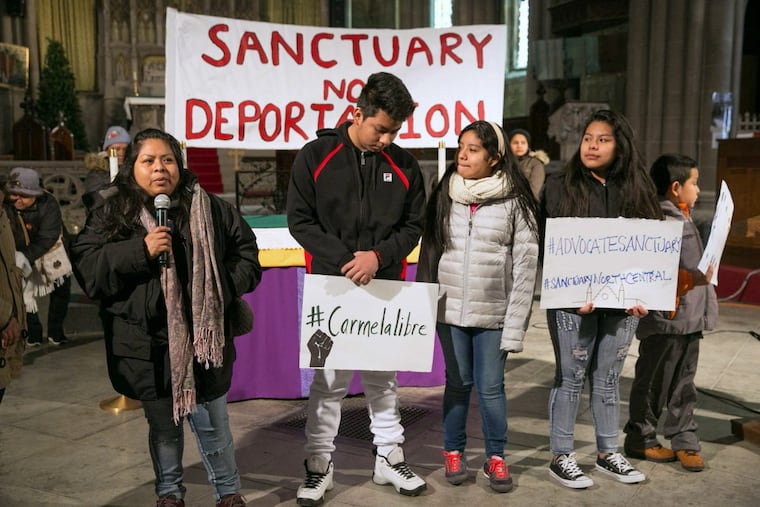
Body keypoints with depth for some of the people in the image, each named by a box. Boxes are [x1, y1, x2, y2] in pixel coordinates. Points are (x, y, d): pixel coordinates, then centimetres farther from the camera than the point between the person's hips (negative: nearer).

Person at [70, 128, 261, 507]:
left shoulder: (210, 210, 0)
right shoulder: (109, 213, -1)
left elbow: (246, 256, 7)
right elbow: (86, 268, -8)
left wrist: (219, 288, -7)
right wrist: (140, 251, -20)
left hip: (203, 339, 0)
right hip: (147, 345, 0)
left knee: (212, 424, 11)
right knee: (162, 424, 17)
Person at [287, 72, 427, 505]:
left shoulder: (404, 165, 2)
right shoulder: (316, 156, -5)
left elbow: (414, 225, 5)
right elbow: (300, 220, -5)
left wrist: (379, 256, -13)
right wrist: (343, 259, -15)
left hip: (387, 288, 2)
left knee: (384, 378, 14)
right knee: (329, 380, 5)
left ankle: (390, 457, 28)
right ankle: (319, 465, 20)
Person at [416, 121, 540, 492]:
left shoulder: (515, 201, -6)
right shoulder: (445, 194, 4)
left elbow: (525, 267, -6)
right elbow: (429, 251, 9)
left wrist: (515, 325, -10)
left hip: (493, 312, -2)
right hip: (450, 309, 2)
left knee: (491, 386, 5)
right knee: (457, 382, 11)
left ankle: (496, 458, 23)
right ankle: (453, 452, 28)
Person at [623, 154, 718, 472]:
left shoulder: (684, 219, 14)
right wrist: (691, 278, -29)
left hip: (690, 318, 9)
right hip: (666, 318, -9)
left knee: (684, 385, 16)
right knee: (654, 383, 4)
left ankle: (684, 441, 26)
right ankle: (640, 440, 19)